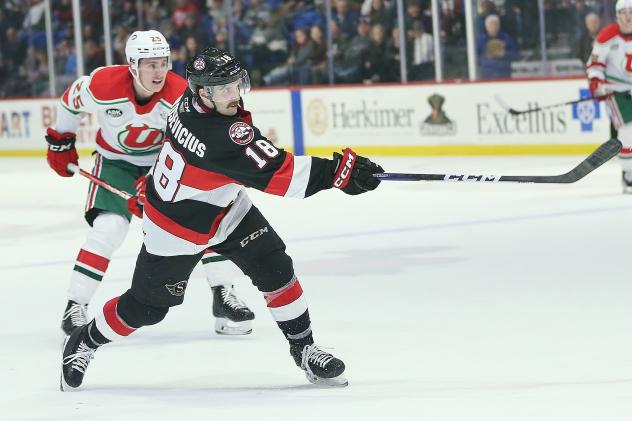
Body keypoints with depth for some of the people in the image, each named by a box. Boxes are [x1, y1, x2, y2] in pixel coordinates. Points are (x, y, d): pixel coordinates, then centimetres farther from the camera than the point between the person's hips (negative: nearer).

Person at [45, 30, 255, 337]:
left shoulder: (180, 95, -27)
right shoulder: (102, 85, -27)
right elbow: (71, 102, -4)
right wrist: (59, 142, 9)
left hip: (163, 159, 2)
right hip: (116, 160, -2)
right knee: (108, 228, -19)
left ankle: (223, 295, -3)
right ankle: (74, 306, -9)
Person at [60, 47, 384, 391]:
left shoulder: (189, 102, -16)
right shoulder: (223, 136, -40)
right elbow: (277, 174, -43)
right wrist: (338, 171, -44)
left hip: (224, 208, 8)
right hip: (178, 227, -8)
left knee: (275, 269, -4)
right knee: (146, 306, 9)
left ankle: (305, 350, 7)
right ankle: (84, 343, 33)